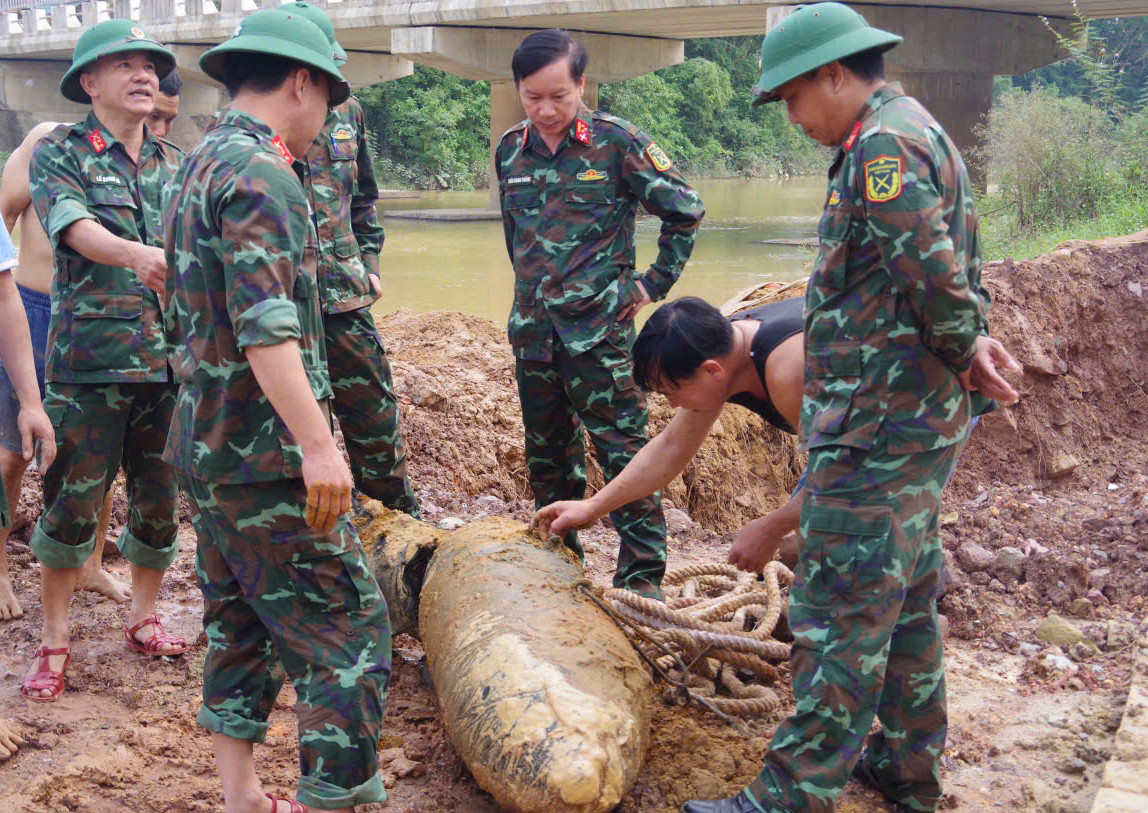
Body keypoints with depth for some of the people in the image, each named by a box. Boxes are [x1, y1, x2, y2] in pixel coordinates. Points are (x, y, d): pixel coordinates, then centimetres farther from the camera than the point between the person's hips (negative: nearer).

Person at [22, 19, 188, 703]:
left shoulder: (177, 164, 14)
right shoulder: (60, 152, 1)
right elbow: (74, 225, -18)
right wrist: (136, 254, -37)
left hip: (171, 358, 4)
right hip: (90, 361, -4)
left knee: (160, 500, 10)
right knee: (73, 501, 2)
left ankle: (144, 617, 28)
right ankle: (55, 640, 15)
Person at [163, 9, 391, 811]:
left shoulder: (197, 167, 16)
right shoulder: (261, 173, -15)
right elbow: (264, 324, -26)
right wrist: (318, 443, -29)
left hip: (205, 448, 10)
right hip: (264, 453, -10)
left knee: (240, 626, 17)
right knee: (350, 626, -4)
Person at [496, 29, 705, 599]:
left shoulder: (617, 142, -8)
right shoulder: (510, 150, 6)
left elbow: (685, 209, -1)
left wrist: (655, 282, -1)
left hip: (599, 326, -5)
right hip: (532, 329, 5)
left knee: (623, 448, -4)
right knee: (546, 453, 14)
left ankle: (642, 573, 5)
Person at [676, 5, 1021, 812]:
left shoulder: (881, 148, -17)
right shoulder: (923, 133, 17)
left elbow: (936, 277, -23)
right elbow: (957, 270, 17)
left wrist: (965, 352, -7)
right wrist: (972, 341, 4)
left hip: (877, 427, -11)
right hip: (920, 420, 11)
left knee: (839, 615, -5)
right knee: (906, 600, 18)